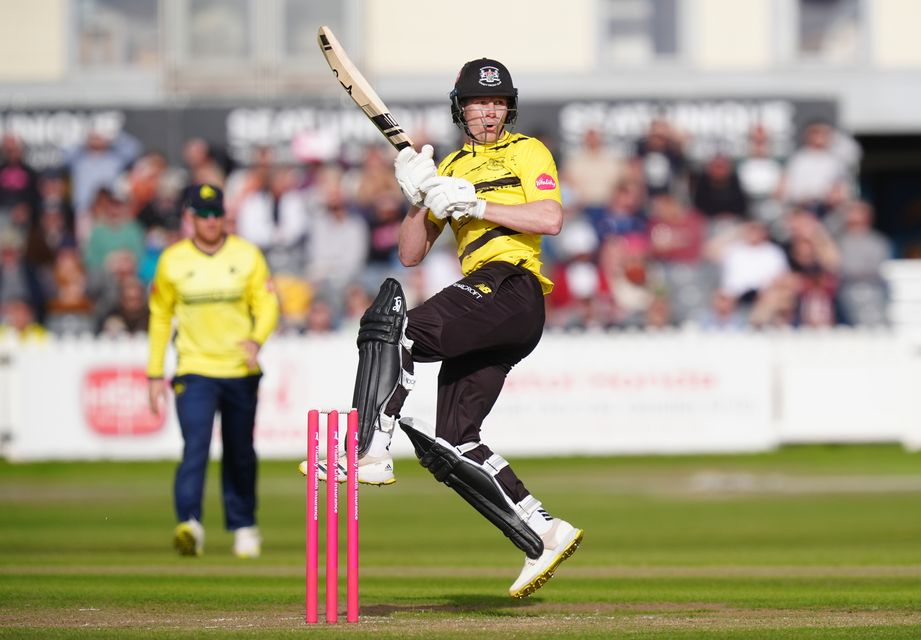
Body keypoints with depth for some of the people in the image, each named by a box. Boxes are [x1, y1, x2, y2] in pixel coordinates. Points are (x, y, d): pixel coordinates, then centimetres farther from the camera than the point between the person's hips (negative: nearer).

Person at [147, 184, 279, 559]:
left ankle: (243, 526, 28)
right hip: (194, 370, -1)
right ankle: (189, 525, -29)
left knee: (240, 454, 11)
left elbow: (267, 304, -1)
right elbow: (160, 316, 9)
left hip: (241, 370, 1)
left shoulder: (247, 256, 1)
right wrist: (155, 374, 6)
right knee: (195, 447, -20)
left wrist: (256, 339, -22)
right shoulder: (172, 261, 1)